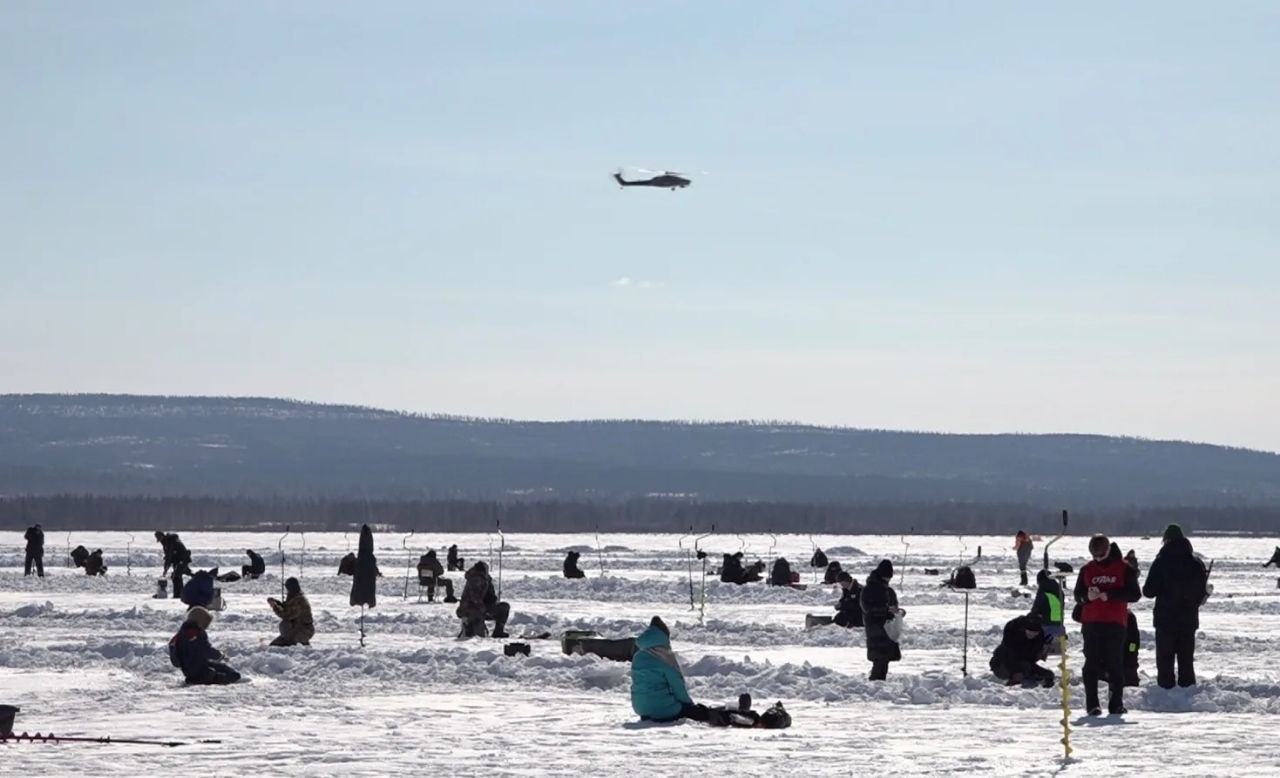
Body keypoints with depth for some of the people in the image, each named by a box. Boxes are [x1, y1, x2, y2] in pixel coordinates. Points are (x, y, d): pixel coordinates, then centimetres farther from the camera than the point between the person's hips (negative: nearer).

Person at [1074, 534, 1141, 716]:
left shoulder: (1124, 569, 2)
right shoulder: (1087, 569, 12)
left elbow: (1135, 594, -5)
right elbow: (1077, 594, 14)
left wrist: (1109, 595, -16)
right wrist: (1087, 596, -10)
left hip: (1115, 624, -2)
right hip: (1091, 624, 3)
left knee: (1115, 663, -3)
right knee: (1092, 663, -2)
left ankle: (1116, 702, 2)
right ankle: (1092, 704, -1)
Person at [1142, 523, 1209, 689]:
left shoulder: (1161, 563, -12)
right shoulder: (1196, 563, -1)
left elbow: (1149, 591, -12)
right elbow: (1203, 591, 4)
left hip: (1165, 619, -3)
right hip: (1189, 619, 3)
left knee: (1165, 658, 3)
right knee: (1186, 659, 12)